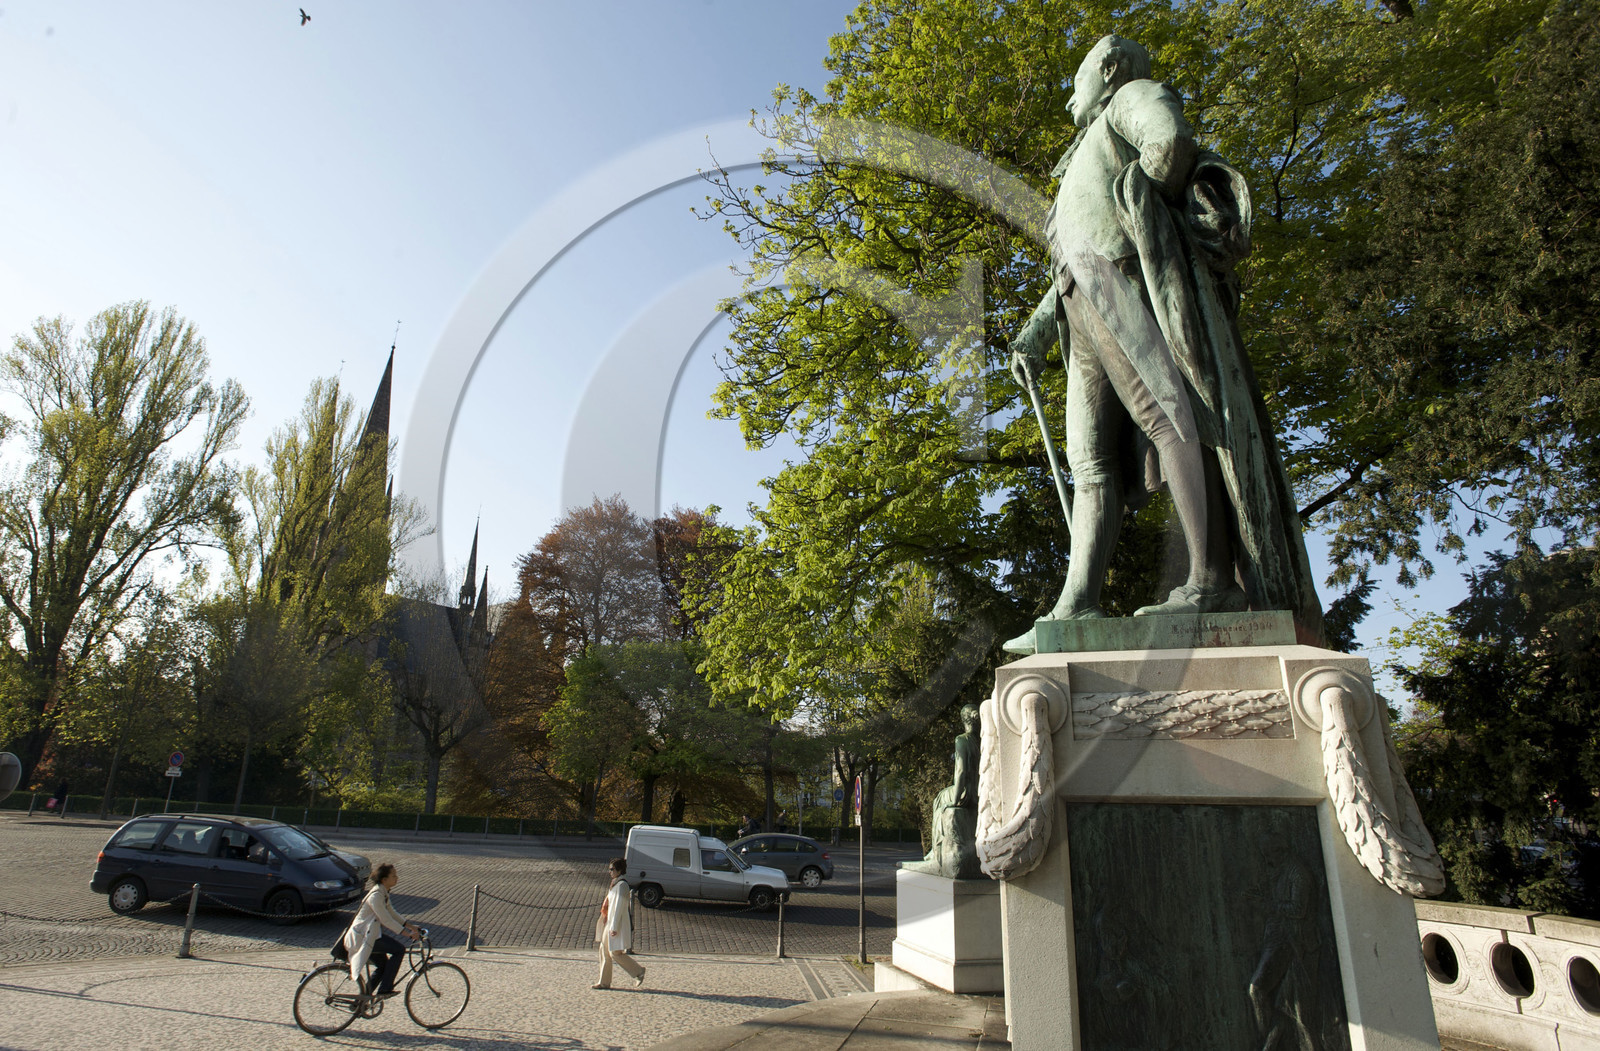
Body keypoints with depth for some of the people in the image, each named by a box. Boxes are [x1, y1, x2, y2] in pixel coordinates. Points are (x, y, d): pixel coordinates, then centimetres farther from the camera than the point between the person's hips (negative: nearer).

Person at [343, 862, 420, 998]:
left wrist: (409, 925, 13)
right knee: (399, 949, -17)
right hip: (361, 937, -10)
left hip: (369, 934, 10)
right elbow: (387, 921, -25)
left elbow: (391, 913, 18)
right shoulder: (376, 895, -23)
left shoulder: (383, 892, 8)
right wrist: (408, 933, -24)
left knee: (383, 964, 16)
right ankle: (384, 989, -9)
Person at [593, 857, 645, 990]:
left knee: (615, 953, -3)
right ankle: (604, 982, 20)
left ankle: (638, 972, 9)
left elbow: (619, 906, -22)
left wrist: (614, 927, -22)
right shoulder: (615, 883, 11)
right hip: (610, 922, 10)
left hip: (617, 923, -10)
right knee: (604, 950, 12)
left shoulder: (621, 885, -20)